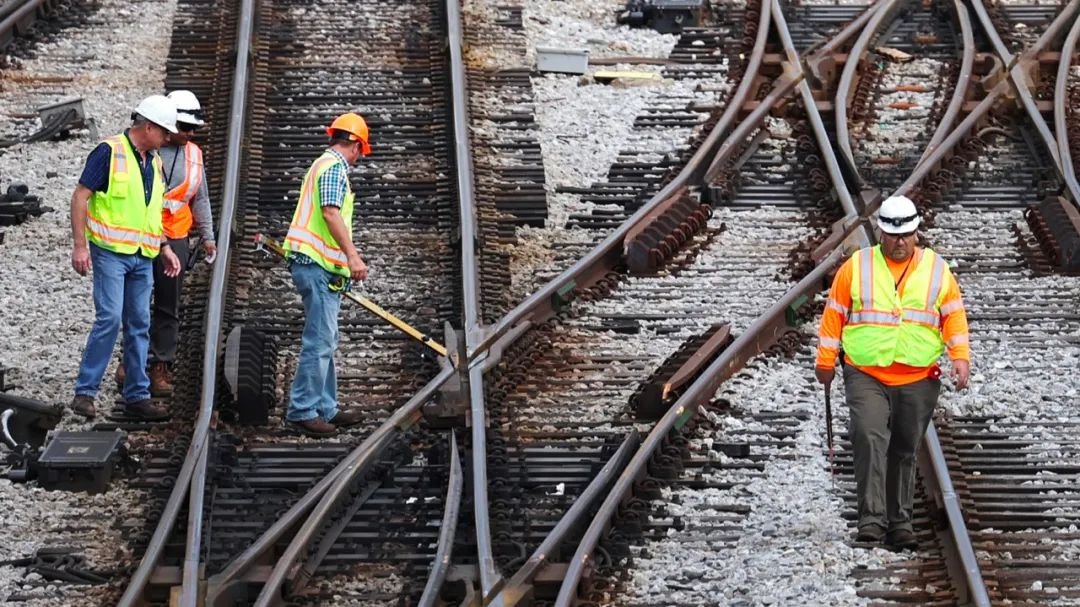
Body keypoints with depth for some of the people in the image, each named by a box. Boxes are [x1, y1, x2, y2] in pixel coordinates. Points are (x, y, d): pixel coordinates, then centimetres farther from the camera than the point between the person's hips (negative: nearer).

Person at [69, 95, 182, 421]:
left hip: (143, 258, 7)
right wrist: (80, 245, -15)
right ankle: (84, 391, -6)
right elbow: (80, 197, -10)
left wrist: (165, 248, 17)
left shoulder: (154, 162, 15)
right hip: (110, 252, -7)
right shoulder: (109, 152, -9)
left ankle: (137, 395, 13)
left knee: (139, 325, 7)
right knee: (109, 318, -14)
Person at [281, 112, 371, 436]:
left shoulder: (323, 165, 23)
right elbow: (331, 213, -23)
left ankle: (325, 408, 18)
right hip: (318, 265, -11)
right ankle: (302, 410, -11)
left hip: (316, 265, 11)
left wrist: (344, 259, 42)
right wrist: (352, 255, -30)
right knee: (320, 340, -11)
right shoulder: (334, 167, -9)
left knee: (324, 341, 14)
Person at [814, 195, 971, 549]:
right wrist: (825, 361, 7)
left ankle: (899, 523, 18)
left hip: (918, 380, 2)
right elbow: (834, 314, 7)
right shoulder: (856, 267, 3)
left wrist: (960, 356, -5)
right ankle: (872, 519, -24)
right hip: (866, 377, -2)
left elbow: (954, 315, 8)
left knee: (904, 452, 8)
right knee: (870, 439, -21)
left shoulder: (937, 269, 7)